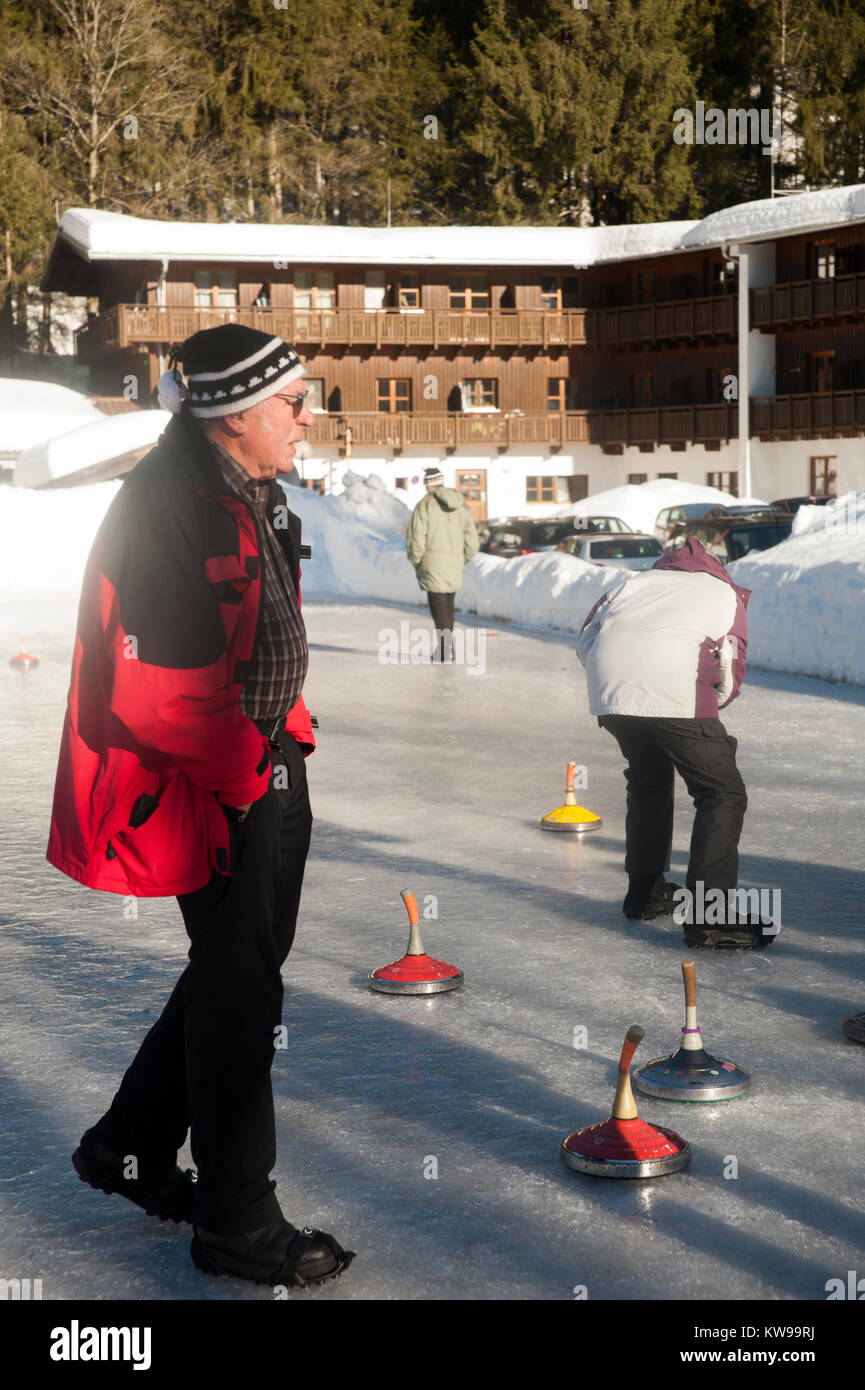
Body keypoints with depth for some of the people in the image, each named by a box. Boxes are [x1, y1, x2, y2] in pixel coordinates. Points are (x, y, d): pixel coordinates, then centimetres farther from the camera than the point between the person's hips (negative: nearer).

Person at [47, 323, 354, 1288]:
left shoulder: (256, 495, 9)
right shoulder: (166, 508, -23)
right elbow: (152, 691, -27)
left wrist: (286, 734, 13)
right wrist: (245, 769, -17)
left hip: (267, 764, 10)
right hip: (212, 785, -10)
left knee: (244, 965, 20)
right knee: (239, 990, 0)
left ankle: (129, 1147, 37)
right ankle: (237, 1224, 14)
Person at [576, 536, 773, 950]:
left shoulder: (638, 581, 34)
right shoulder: (728, 596, 26)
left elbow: (587, 639, 24)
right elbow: (728, 680, 16)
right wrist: (704, 710, 30)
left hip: (609, 690, 5)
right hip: (672, 691, -5)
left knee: (647, 779, 28)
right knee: (723, 794, 2)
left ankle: (645, 892, 36)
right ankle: (707, 915, -9)